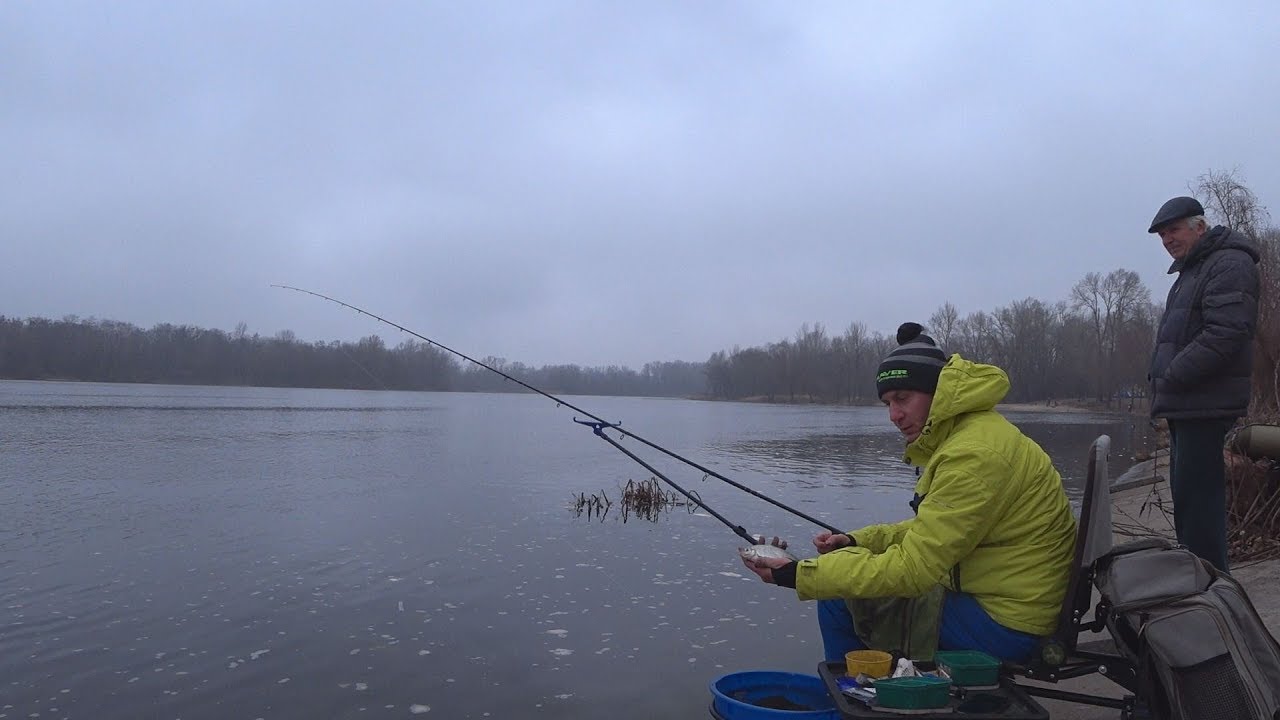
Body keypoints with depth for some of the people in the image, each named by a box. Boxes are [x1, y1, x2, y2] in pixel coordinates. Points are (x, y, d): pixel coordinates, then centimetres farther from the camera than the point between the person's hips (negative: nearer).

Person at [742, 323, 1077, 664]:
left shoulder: (973, 456, -24)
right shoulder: (963, 436, 9)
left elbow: (913, 569, -25)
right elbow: (931, 532, 15)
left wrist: (797, 575, -22)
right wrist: (855, 541, 0)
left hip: (1004, 624, -10)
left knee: (839, 595, -10)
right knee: (836, 579, 13)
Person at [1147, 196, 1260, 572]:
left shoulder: (1230, 264, -9)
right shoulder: (1191, 270, 23)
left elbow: (1226, 334, -21)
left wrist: (1172, 378, -18)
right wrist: (1163, 388, 14)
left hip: (1206, 407, -10)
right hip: (1185, 406, 10)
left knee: (1196, 498, -10)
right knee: (1185, 496, 14)